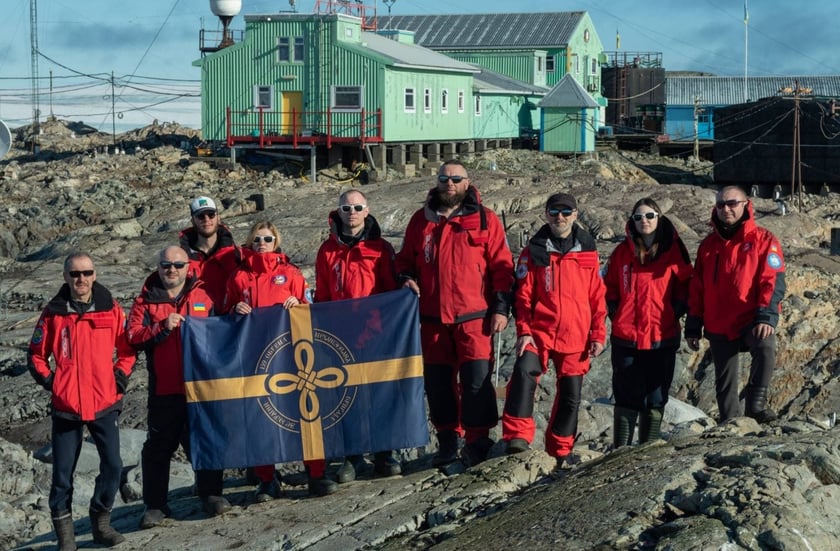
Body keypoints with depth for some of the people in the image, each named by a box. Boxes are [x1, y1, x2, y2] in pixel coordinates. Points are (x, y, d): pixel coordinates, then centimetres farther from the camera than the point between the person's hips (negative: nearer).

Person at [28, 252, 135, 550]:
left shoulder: (110, 309, 2)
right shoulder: (54, 312, 0)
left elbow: (127, 347, 11)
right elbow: (36, 354, 8)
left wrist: (120, 377, 1)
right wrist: (49, 381, -2)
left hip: (105, 403, 1)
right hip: (66, 405, -1)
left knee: (112, 466, -1)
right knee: (63, 472, 1)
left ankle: (101, 522, 19)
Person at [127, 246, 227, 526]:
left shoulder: (203, 296, 9)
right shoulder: (146, 300, 4)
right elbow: (133, 338, -6)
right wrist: (163, 327, -18)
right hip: (164, 387, -1)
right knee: (159, 446, 3)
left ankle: (210, 494, 22)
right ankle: (155, 505, 11)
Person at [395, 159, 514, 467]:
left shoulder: (485, 220, 3)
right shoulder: (421, 221, 12)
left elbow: (502, 266, 2)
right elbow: (405, 259, 21)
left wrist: (501, 308, -5)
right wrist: (406, 279, -1)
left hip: (474, 317, -4)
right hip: (432, 318, 4)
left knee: (476, 380, -9)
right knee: (438, 382, 8)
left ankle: (477, 442, 0)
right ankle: (447, 442, 19)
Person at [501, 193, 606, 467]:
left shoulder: (587, 251, 8)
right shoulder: (534, 251, 4)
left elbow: (597, 297, 8)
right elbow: (523, 294, 1)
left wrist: (598, 335, 3)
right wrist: (523, 331, -8)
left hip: (576, 337, 2)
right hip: (540, 331, -2)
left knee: (571, 395, 5)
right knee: (524, 372, -27)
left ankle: (560, 451, 21)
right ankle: (518, 437, -26)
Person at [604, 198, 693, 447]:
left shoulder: (673, 251, 3)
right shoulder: (623, 252, 6)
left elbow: (685, 283, 11)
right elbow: (609, 285, 15)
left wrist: (677, 310, -1)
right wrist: (614, 310, 3)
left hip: (663, 336, 0)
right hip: (626, 336, 0)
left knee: (655, 399, 5)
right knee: (626, 398, 2)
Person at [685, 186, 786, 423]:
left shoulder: (763, 239, 0)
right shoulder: (708, 245, 12)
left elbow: (773, 281, -8)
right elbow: (696, 289, 15)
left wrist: (766, 317, -20)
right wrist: (693, 327, 10)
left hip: (752, 320, -4)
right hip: (718, 326, 4)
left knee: (765, 347, -34)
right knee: (725, 383, 6)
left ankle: (756, 403, -23)